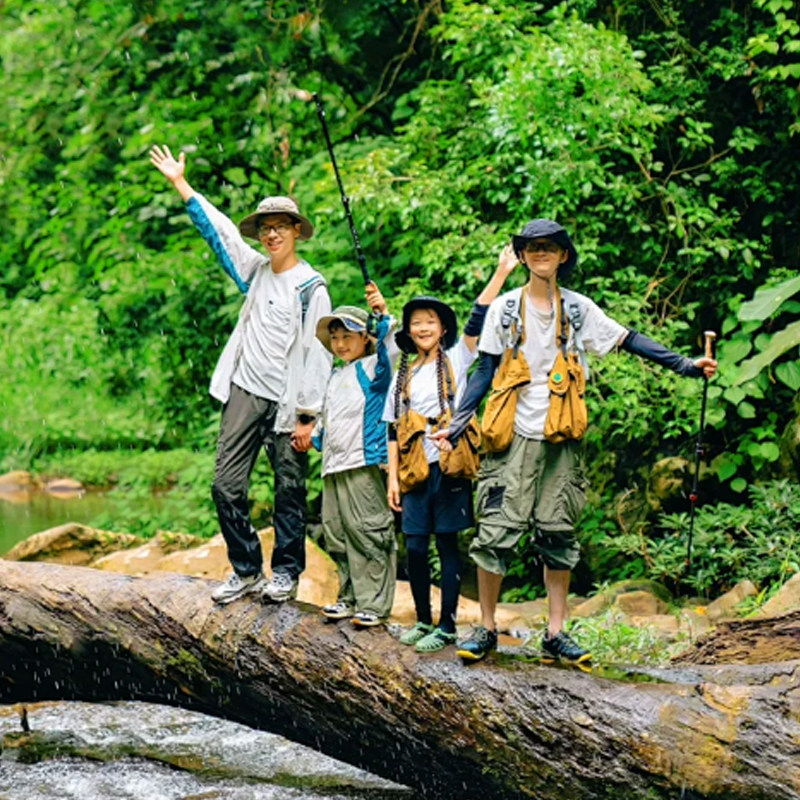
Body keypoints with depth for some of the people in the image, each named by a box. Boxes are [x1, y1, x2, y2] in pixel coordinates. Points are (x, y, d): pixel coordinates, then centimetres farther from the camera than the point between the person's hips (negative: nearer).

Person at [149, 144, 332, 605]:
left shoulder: (311, 288, -6)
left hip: (287, 403, -5)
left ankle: (286, 572, 15)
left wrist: (308, 416, -11)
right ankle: (247, 570, 11)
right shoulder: (255, 271, 10)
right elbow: (219, 230, 19)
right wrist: (180, 184, 20)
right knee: (227, 485, 1)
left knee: (290, 490, 3)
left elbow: (317, 354, -8)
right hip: (245, 393, 5)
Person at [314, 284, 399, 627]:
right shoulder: (336, 376, 22)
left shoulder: (372, 368, -1)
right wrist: (314, 437, 21)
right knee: (336, 533, 8)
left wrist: (384, 315, -34)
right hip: (333, 465, 8)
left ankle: (374, 602, -4)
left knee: (368, 531, -8)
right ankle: (350, 597, 16)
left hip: (364, 463, -8)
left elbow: (389, 351, -22)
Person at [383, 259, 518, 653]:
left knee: (447, 544, -1)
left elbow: (478, 320, -6)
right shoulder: (403, 376, 14)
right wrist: (393, 477, 7)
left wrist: (502, 272, -13)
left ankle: (447, 626, 3)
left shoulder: (456, 359, 5)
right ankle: (423, 621, 17)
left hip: (450, 465, -3)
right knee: (415, 548, 2)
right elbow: (394, 431, 14)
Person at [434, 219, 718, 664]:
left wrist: (684, 365, 3)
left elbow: (628, 341, 10)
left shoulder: (578, 309, 7)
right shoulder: (504, 309, 4)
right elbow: (486, 372, 5)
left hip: (561, 439, 2)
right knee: (497, 531, -7)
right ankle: (487, 629, 4)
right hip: (513, 436, -2)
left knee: (558, 534, 3)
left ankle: (556, 633, 8)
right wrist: (458, 424, -4)